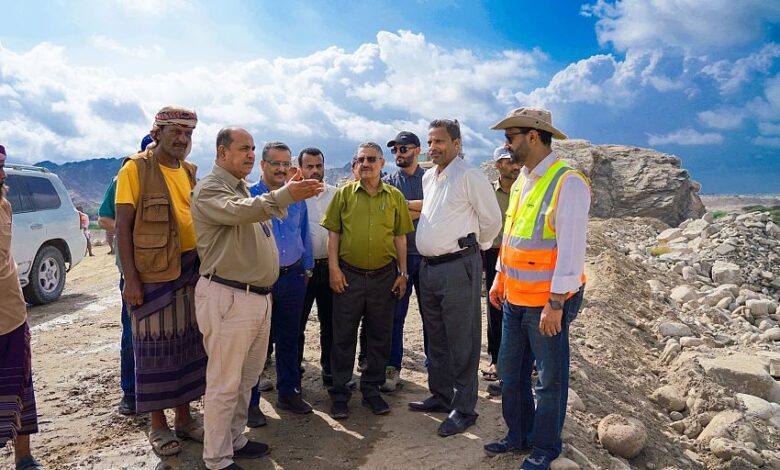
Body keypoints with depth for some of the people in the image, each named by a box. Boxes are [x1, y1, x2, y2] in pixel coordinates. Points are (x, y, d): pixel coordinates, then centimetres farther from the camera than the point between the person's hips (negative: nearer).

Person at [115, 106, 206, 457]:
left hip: (192, 270, 6)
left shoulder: (189, 171, 11)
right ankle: (158, 425, 19)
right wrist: (130, 279, -15)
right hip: (153, 272, -6)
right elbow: (123, 226, -10)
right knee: (156, 345, 4)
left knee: (189, 342, 11)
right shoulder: (136, 169, -7)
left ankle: (183, 417, 27)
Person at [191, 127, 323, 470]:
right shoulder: (209, 189, -10)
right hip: (228, 297, -9)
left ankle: (235, 439, 34)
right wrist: (285, 195, -40)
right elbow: (240, 212, -31)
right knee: (224, 383, 1)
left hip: (258, 296, 9)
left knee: (246, 377, 19)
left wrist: (286, 193, 10)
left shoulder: (244, 189, 19)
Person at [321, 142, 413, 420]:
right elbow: (333, 233, 2)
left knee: (380, 336, 10)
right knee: (343, 336, 6)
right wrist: (333, 267, -7)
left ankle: (371, 389, 26)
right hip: (348, 275, -1)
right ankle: (339, 392, 19)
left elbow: (400, 237, 7)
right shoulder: (344, 193, 2)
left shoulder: (395, 196, 4)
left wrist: (402, 273, 3)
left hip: (384, 276, 2)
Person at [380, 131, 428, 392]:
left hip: (428, 254, 1)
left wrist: (406, 205, -12)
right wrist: (422, 209, -11)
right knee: (395, 314, 4)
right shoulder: (389, 182, 6)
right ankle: (392, 368, 14)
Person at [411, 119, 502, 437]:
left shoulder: (469, 176, -11)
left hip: (458, 267, -8)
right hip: (429, 267, 8)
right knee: (436, 338, 18)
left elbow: (492, 219, -6)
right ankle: (441, 395, 33)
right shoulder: (428, 178, 14)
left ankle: (463, 409, 12)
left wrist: (475, 247, 7)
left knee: (462, 342, 0)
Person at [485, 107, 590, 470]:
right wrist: (500, 278, 18)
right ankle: (519, 436, 36)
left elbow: (571, 248, -20)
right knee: (510, 371, 18)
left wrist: (555, 304, -20)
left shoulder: (567, 183, -16)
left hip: (547, 303, -8)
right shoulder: (520, 181, 10)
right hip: (514, 299, 8)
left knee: (550, 378, 9)